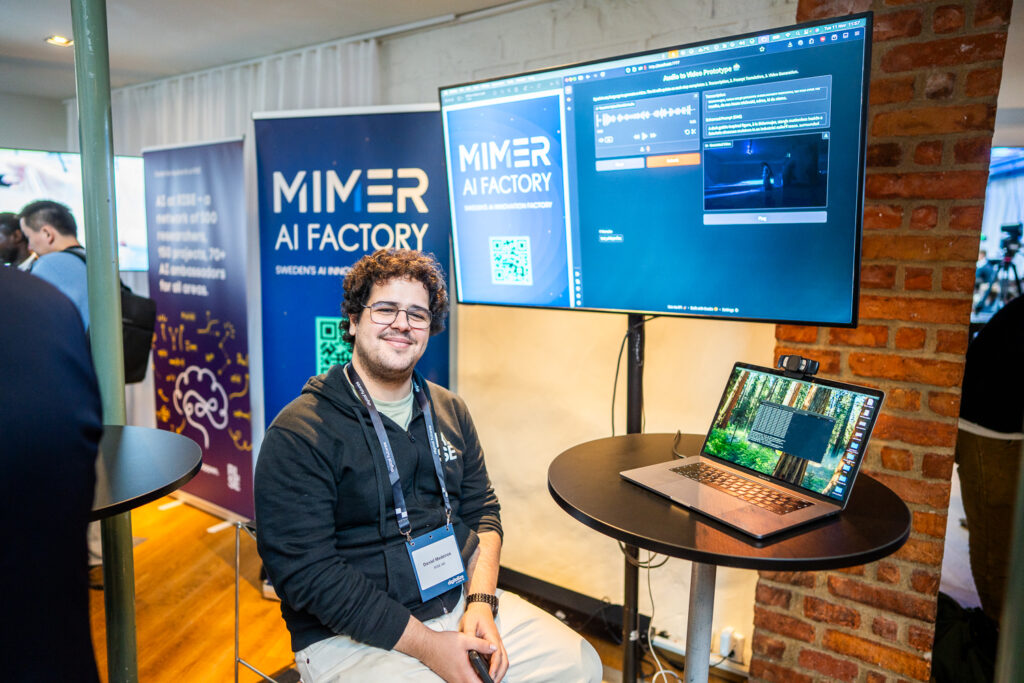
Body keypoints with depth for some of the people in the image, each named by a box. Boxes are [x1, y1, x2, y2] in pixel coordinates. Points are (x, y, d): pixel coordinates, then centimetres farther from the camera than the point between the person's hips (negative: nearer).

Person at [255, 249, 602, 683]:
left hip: (462, 601, 6)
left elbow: (482, 512, 10)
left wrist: (481, 601, -8)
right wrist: (426, 645, -18)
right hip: (349, 634, -5)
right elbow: (306, 572, -16)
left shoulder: (450, 411, 9)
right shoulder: (298, 434, -12)